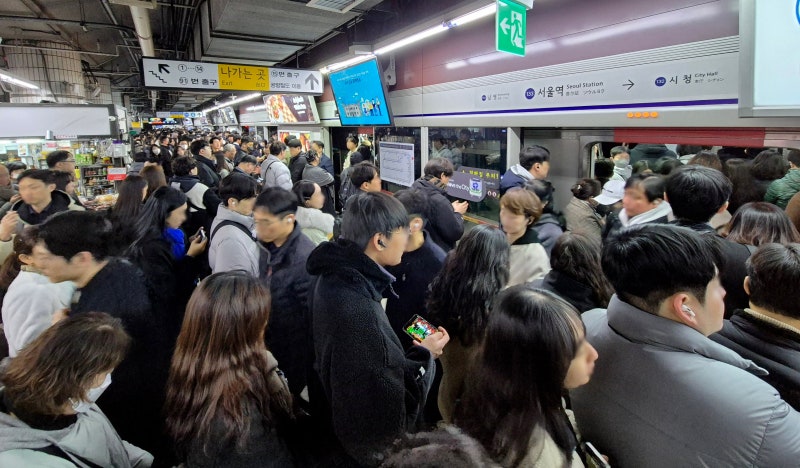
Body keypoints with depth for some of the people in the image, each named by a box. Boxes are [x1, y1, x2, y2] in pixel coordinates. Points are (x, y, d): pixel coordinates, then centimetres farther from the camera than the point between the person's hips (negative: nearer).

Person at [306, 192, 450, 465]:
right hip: (368, 441, -8)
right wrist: (424, 355, -18)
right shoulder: (358, 311, -37)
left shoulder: (334, 277, -7)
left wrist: (415, 351, 0)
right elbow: (388, 410, -31)